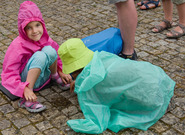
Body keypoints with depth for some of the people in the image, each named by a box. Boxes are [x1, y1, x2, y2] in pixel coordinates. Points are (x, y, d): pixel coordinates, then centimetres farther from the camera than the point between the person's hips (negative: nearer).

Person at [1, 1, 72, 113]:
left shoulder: (44, 38, -6)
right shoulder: (18, 46, -24)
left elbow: (57, 53, 14)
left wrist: (60, 72, 2)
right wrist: (25, 89, -39)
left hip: (40, 76, 5)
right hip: (25, 80, -5)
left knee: (49, 50, -23)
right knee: (40, 56, -36)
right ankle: (26, 100, -32)